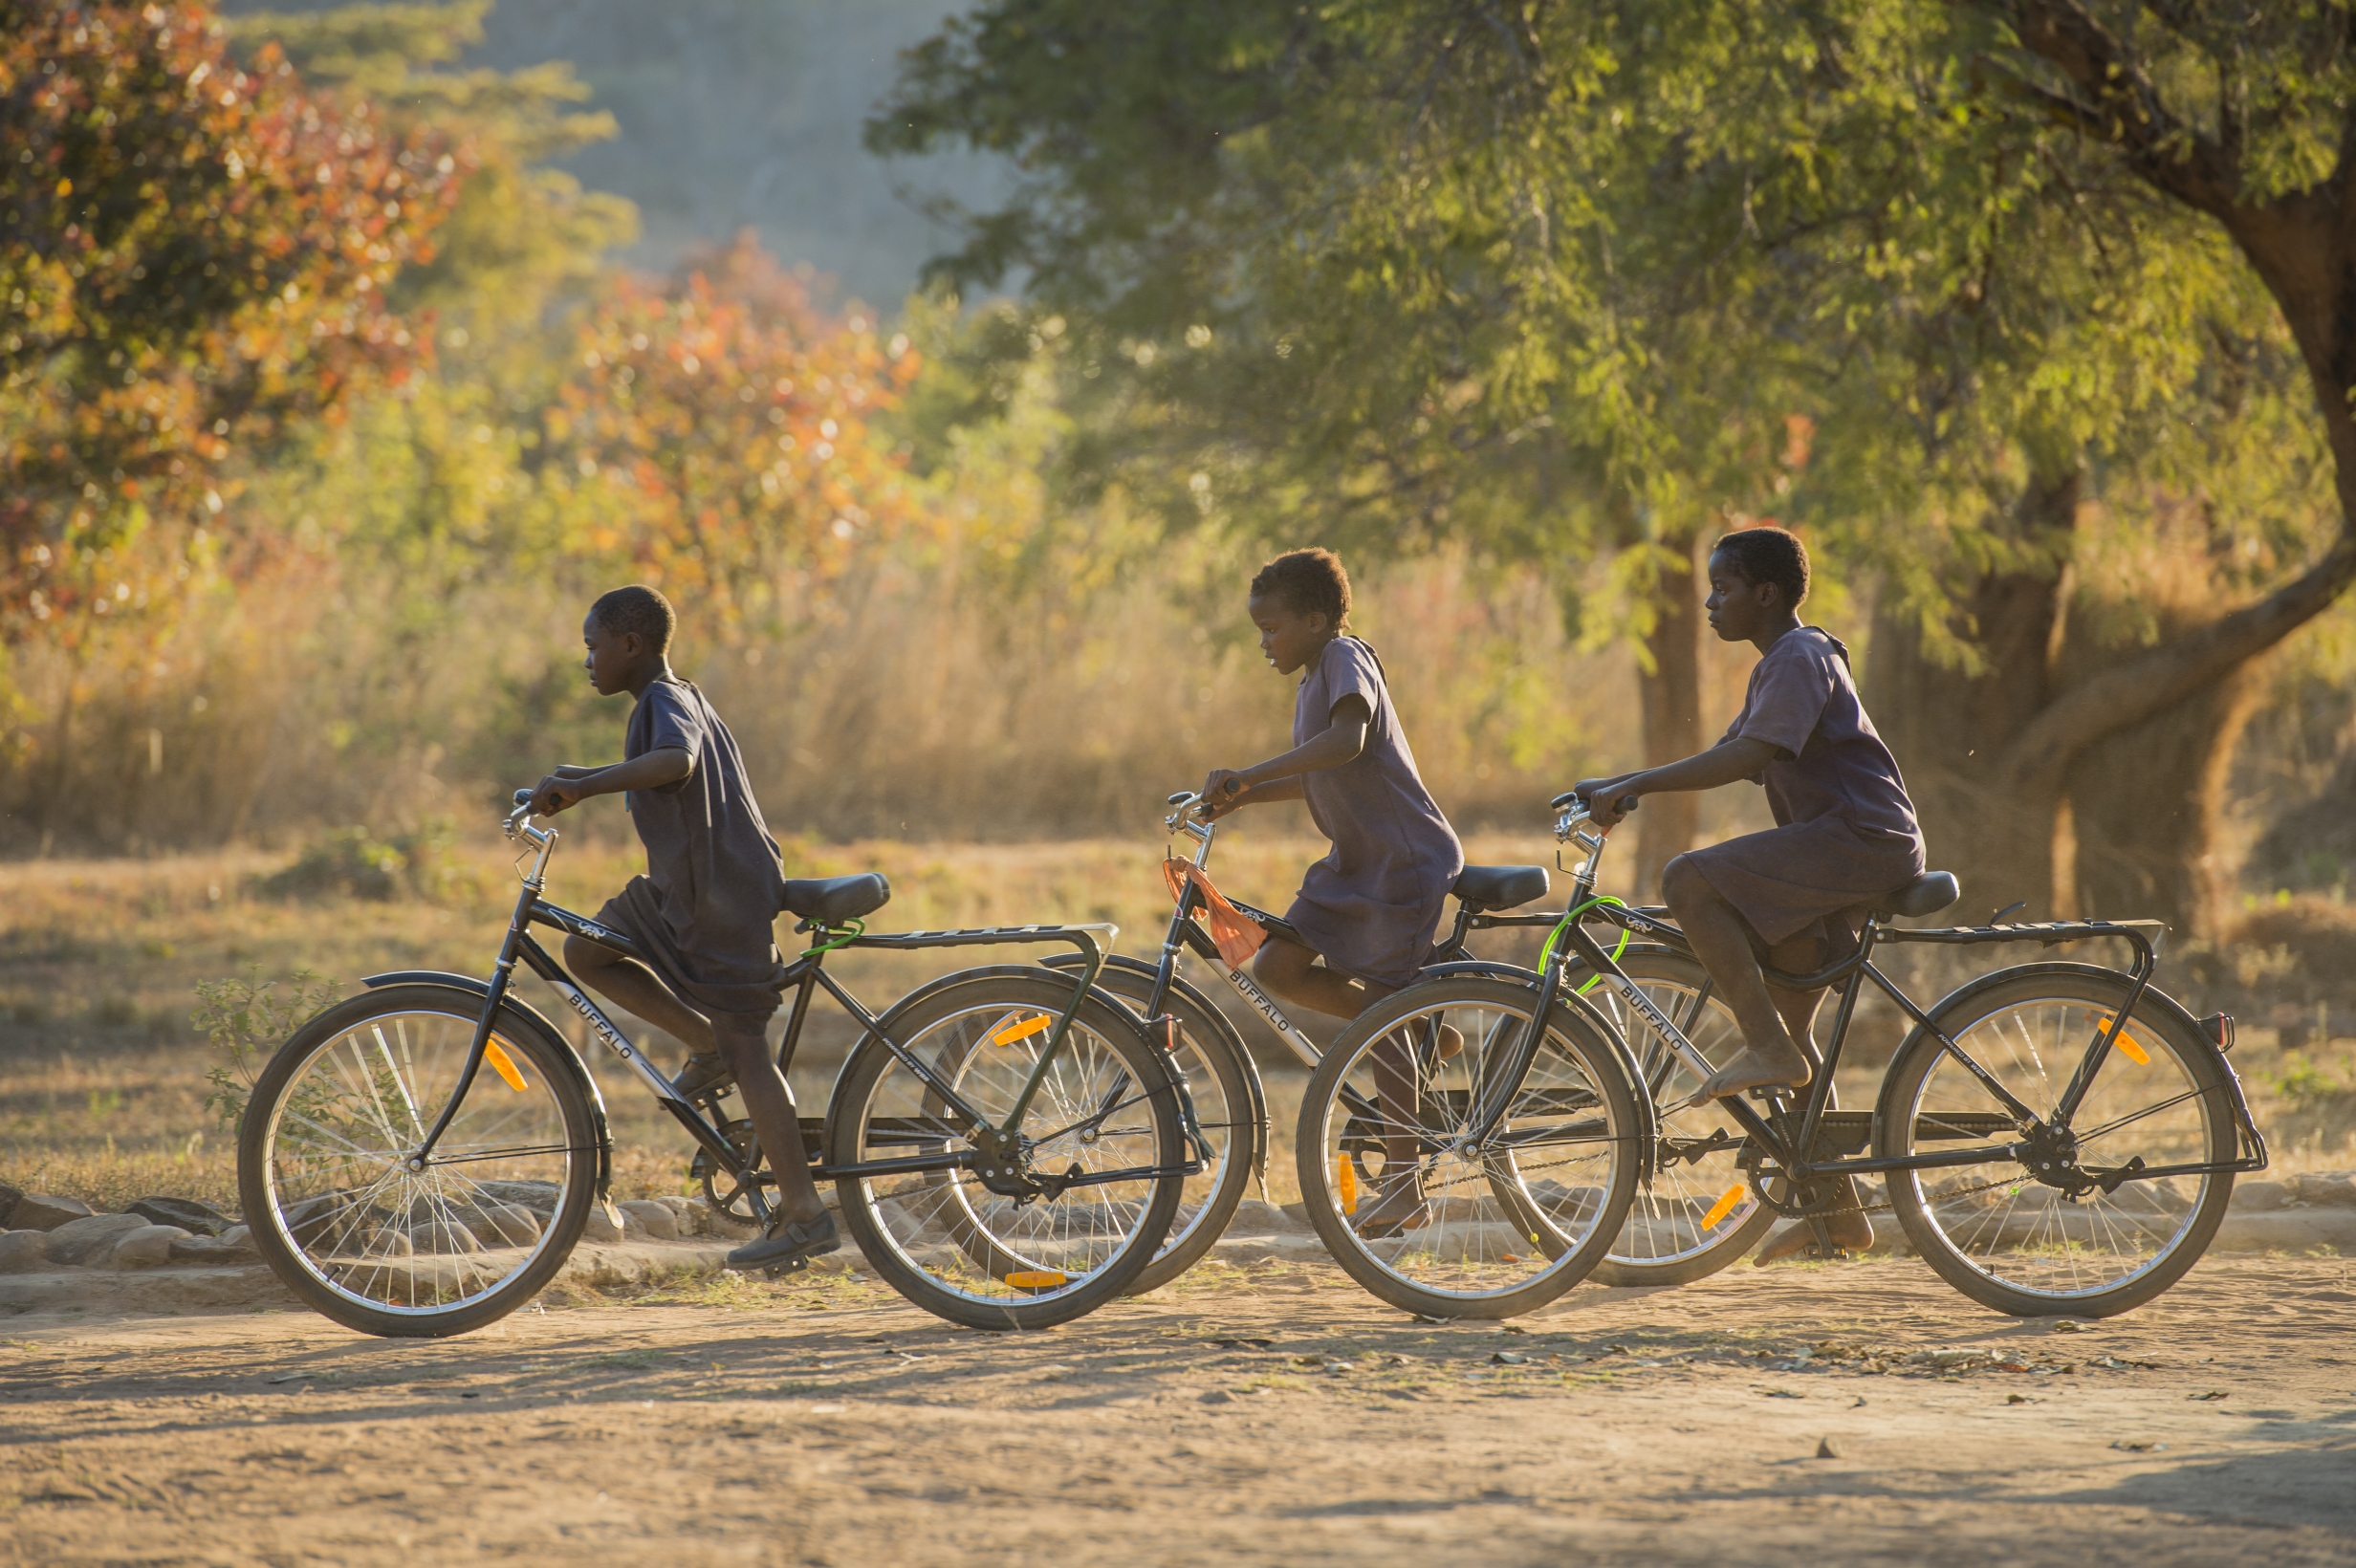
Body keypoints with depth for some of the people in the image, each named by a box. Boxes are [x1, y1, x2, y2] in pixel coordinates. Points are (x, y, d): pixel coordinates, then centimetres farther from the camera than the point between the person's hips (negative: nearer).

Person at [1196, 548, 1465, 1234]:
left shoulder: (1345, 658, -14)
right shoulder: (1314, 681, 15)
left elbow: (1347, 740, -33)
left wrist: (1249, 775, -35)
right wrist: (1243, 795, 11)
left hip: (1407, 857, -9)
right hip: (1354, 858, 9)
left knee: (1379, 1008, -9)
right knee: (1278, 967, -2)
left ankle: (1405, 1185, -3)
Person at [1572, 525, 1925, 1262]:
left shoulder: (1801, 660, -11)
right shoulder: (1778, 666, 21)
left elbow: (1740, 759, -23)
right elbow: (1727, 757, 22)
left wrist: (1632, 787, -23)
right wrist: (1616, 788, 13)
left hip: (1861, 840, -11)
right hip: (1849, 850, 11)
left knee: (1690, 879, -22)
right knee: (1788, 1015, 12)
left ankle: (1769, 1050, -19)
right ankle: (1839, 1208, 16)